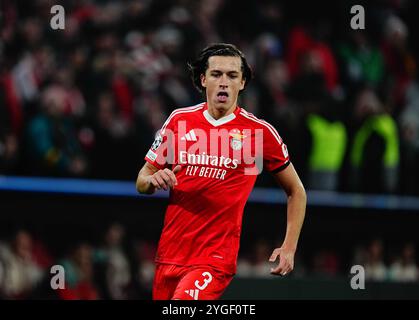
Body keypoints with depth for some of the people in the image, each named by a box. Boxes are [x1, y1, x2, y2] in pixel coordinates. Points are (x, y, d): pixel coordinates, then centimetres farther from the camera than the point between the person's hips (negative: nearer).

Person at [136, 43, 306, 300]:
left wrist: (289, 248, 2)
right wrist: (152, 180, -10)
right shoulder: (179, 120, 6)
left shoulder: (260, 132, -1)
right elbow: (142, 181, 14)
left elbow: (296, 191, 10)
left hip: (216, 258, -4)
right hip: (169, 255, 4)